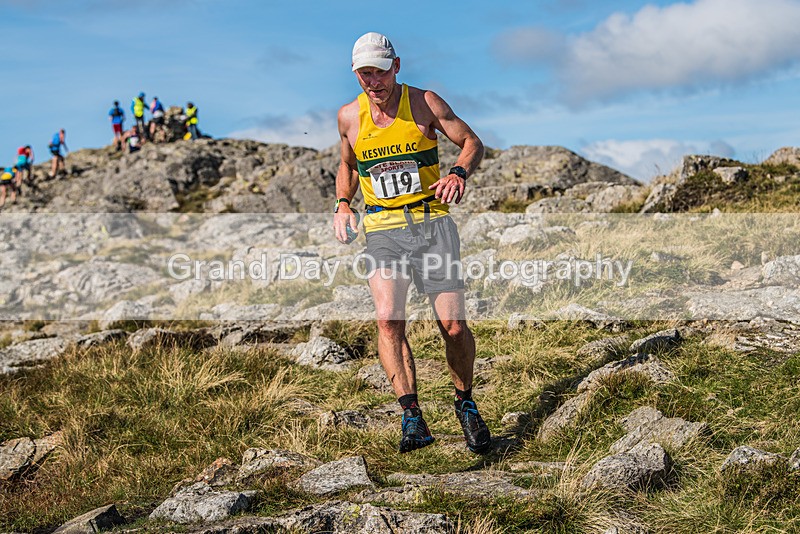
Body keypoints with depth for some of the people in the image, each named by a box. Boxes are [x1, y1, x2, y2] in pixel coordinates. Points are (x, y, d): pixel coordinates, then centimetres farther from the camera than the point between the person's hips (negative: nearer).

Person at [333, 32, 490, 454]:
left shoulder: (424, 103, -1)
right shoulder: (349, 116, 6)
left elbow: (472, 142, 6)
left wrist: (459, 173, -15)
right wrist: (342, 204, 7)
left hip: (432, 223, -1)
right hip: (383, 230, 1)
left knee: (453, 325, -5)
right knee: (388, 318, -22)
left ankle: (465, 404, 21)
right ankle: (412, 418, -20)